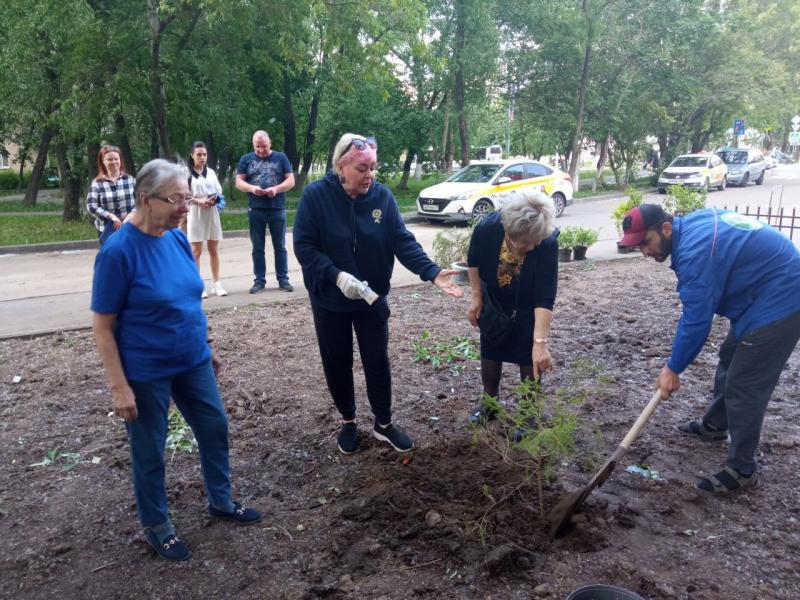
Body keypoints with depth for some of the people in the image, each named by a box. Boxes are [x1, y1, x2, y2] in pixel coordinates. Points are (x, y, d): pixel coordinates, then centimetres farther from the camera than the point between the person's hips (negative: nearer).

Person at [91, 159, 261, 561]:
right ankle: (157, 526, 34)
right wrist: (119, 387, -18)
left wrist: (206, 347, 16)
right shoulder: (118, 251, -21)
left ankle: (220, 501, 40)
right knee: (149, 451, 11)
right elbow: (102, 327, -17)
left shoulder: (178, 238, -2)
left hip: (193, 363, 7)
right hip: (145, 373, -6)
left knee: (215, 427, 17)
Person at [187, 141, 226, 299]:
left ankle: (216, 284, 11)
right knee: (196, 251, -3)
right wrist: (199, 201, -19)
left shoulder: (211, 172, 13)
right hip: (195, 214, -4)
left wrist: (214, 200, -10)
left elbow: (219, 191, 11)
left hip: (212, 213, 4)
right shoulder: (187, 173, -2)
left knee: (214, 250, 6)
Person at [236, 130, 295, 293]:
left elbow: (291, 181, 1)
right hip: (256, 210, 1)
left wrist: (276, 189, -17)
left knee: (280, 247, 5)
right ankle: (259, 280, 13)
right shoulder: (246, 159, 8)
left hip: (277, 209, -1)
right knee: (257, 248, 6)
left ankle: (283, 279, 12)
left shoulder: (280, 157, 5)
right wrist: (252, 188, -16)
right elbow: (239, 182, 4)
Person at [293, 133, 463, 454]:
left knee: (378, 361, 10)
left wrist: (433, 273, -24)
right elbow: (304, 246, -17)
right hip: (329, 300, -1)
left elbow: (403, 241, -10)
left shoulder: (382, 196, -8)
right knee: (337, 364, 12)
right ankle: (348, 422, 34)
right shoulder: (315, 195, -15)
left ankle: (383, 424, 28)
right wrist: (337, 276, -29)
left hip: (372, 298, 2)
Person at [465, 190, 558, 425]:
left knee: (530, 358, 2)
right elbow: (473, 261, -9)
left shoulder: (548, 243, -38)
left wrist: (540, 342, -43)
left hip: (527, 308, -2)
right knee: (490, 352, 15)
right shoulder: (487, 228, -32)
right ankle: (490, 403, 37)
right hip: (494, 302, 3)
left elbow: (545, 298, -38)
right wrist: (476, 297, -8)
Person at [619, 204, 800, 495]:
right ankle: (715, 425, 42)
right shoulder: (692, 223, 2)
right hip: (764, 292, 11)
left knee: (744, 386, -5)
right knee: (730, 360, 23)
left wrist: (673, 369, -15)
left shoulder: (696, 250, -29)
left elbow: (696, 320, -25)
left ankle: (742, 469, 8)